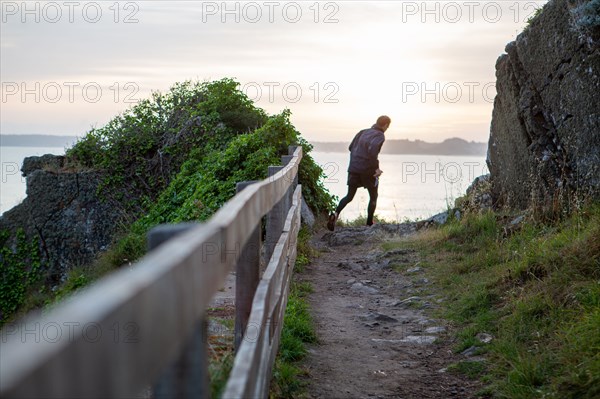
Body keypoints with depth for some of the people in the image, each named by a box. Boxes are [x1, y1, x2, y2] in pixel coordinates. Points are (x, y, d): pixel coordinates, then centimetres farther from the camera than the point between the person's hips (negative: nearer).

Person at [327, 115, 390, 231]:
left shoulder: (363, 132, 12)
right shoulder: (380, 136, -8)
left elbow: (351, 147, 14)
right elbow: (372, 149, -27)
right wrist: (376, 168, -23)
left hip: (353, 169, 5)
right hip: (368, 170, -5)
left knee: (349, 196, 13)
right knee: (373, 197, 16)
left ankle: (335, 214, -11)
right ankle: (369, 224, 16)